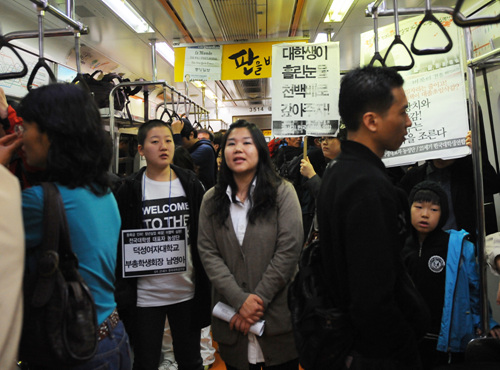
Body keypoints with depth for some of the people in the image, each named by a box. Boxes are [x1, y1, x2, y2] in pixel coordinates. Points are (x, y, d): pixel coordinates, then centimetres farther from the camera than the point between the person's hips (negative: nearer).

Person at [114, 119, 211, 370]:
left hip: (187, 290, 2)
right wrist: (123, 291, -6)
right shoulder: (130, 190, -4)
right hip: (145, 294, -1)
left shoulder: (191, 185, 2)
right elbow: (119, 243, -2)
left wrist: (205, 285, 3)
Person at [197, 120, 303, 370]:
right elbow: (208, 253, -4)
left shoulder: (282, 192, -5)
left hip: (278, 318, -2)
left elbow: (289, 250, -11)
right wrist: (240, 300, -14)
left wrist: (259, 300, -13)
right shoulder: (211, 199, 4)